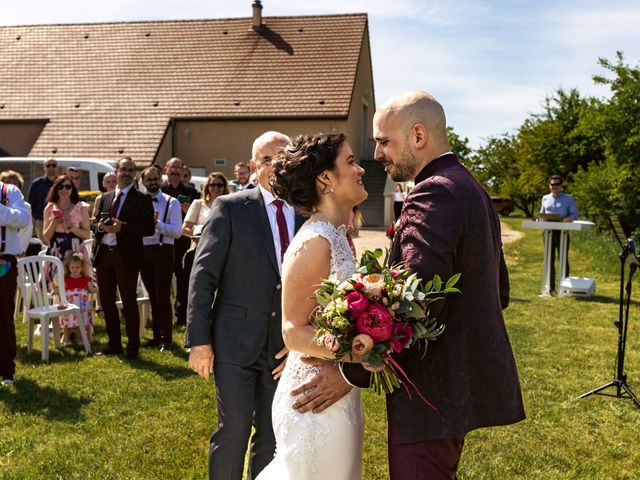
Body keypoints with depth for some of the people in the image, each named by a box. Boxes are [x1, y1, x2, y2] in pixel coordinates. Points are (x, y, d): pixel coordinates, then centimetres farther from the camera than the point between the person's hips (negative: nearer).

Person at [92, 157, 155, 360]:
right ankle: (114, 343, 25)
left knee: (129, 302, 0)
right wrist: (100, 226, -6)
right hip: (103, 253, 6)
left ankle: (133, 347, 9)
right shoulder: (105, 198, 15)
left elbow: (149, 228, -11)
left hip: (126, 256, -6)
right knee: (106, 301, 12)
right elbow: (94, 224, 18)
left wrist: (122, 227, -20)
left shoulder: (142, 199, -2)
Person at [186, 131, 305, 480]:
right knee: (234, 429, -5)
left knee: (271, 435, 13)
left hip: (285, 345, 4)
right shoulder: (230, 208, -3)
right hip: (236, 340, -3)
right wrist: (199, 340, -10)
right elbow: (202, 275, -6)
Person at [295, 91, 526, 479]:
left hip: (433, 391, -10)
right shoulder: (472, 189, 13)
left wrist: (353, 373, -22)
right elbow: (498, 291, 19)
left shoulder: (433, 196, -19)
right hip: (466, 377, 10)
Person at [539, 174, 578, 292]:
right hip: (548, 231, 3)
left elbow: (574, 215, 1)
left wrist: (566, 219, -19)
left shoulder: (568, 198, 6)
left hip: (562, 232, -3)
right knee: (549, 259, 4)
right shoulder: (545, 198, 16)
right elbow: (541, 214, 21)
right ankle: (550, 285, 8)